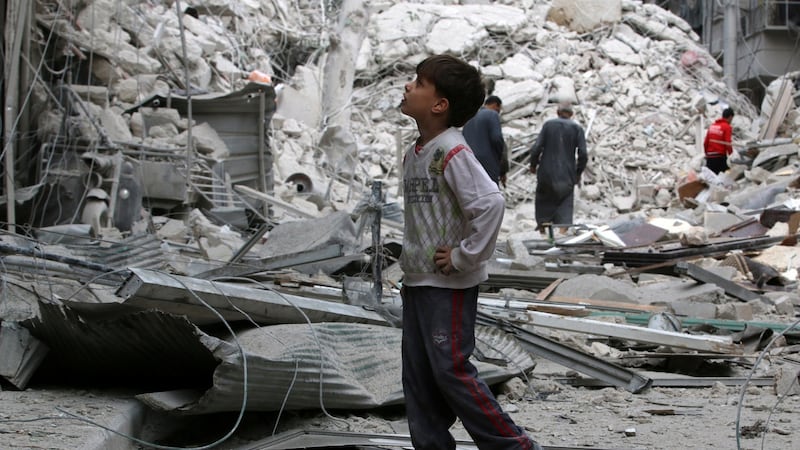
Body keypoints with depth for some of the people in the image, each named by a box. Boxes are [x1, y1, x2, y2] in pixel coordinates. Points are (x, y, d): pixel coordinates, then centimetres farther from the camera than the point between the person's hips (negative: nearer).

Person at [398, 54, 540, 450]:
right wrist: (411, 255, 12)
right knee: (417, 375, 11)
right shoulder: (413, 155, 10)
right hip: (416, 279, 9)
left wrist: (464, 256, -22)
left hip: (449, 284, -9)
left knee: (450, 368, -6)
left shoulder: (452, 152, -18)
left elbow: (491, 202, -29)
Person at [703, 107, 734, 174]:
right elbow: (728, 144, -14)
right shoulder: (727, 127, -7)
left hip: (710, 156, 6)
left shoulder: (712, 126, 12)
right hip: (720, 156, -6)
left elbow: (705, 142, 14)